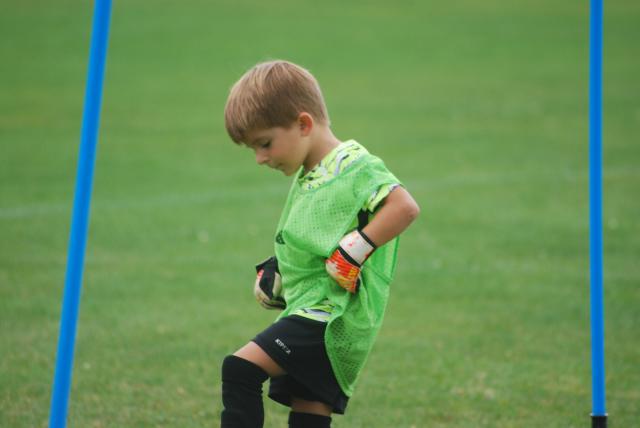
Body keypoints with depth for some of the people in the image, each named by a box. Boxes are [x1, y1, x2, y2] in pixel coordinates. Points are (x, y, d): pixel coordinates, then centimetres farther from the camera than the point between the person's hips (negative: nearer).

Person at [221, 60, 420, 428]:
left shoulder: (351, 165, -11)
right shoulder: (307, 177, 19)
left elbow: (405, 206, -24)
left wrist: (357, 248, -26)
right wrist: (277, 274, 16)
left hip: (333, 314, -10)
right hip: (310, 310, 10)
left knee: (241, 369, -19)